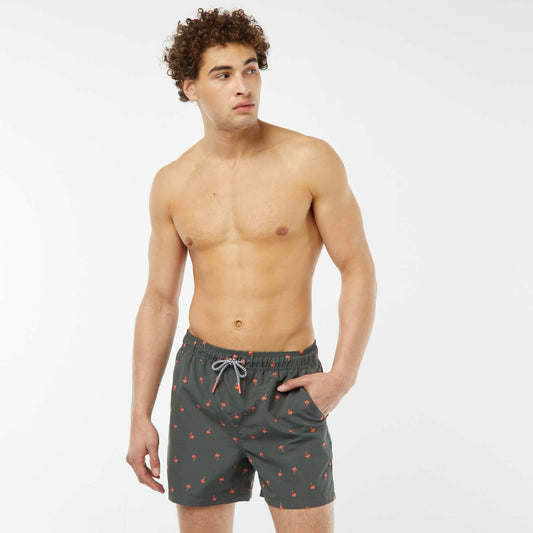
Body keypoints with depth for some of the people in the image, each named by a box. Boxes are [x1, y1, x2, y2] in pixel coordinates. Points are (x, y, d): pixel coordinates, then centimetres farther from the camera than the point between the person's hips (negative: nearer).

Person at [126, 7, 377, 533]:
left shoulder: (311, 160, -9)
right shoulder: (172, 184, 2)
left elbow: (358, 269, -4)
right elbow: (159, 302, 7)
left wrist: (342, 376, -13)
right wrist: (140, 417, 5)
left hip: (288, 386, -3)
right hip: (202, 383, 3)